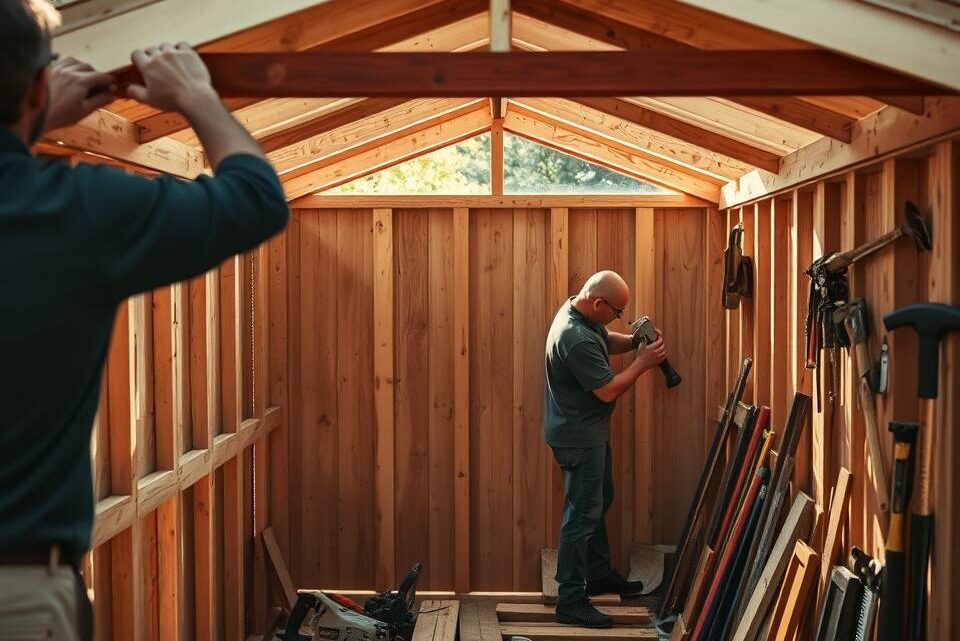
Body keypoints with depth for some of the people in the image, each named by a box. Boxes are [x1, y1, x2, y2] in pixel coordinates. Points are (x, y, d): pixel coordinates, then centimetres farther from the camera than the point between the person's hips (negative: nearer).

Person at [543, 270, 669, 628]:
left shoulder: (579, 311, 1)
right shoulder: (576, 339, -30)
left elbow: (606, 343, 19)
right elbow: (608, 390, -25)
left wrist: (632, 341, 0)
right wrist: (643, 361, -14)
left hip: (589, 431, 11)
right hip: (577, 436, -11)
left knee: (599, 501, 22)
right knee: (583, 513, -6)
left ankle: (599, 574, 36)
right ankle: (570, 600, 0)